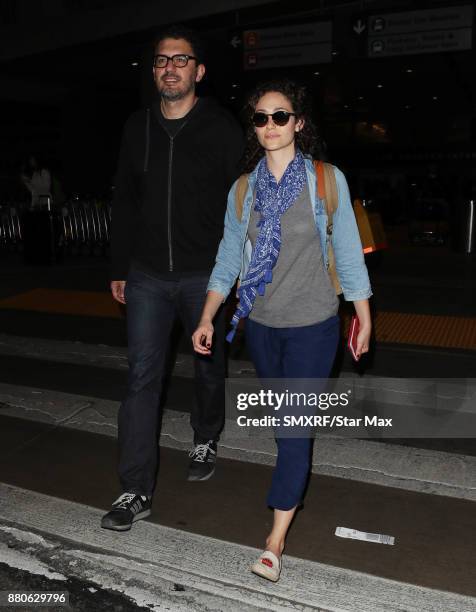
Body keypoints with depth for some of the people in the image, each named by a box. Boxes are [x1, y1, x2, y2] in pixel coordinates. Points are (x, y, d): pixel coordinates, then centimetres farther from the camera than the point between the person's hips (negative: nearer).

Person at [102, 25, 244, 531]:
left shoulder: (222, 129, -4)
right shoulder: (137, 128, 7)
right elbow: (124, 203, 11)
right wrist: (119, 269, 10)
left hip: (205, 275, -2)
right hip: (147, 277, 3)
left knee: (209, 367, 14)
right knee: (142, 377, -1)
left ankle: (205, 442, 41)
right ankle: (136, 490, 6)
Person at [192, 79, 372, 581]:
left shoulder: (328, 181, -7)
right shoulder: (243, 189, 2)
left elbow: (349, 255, -2)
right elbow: (228, 258, 5)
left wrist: (364, 319, 1)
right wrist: (207, 318, -1)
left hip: (312, 326, -3)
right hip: (260, 324, 4)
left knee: (295, 426, -2)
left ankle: (276, 539, 8)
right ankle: (296, 484, 44)